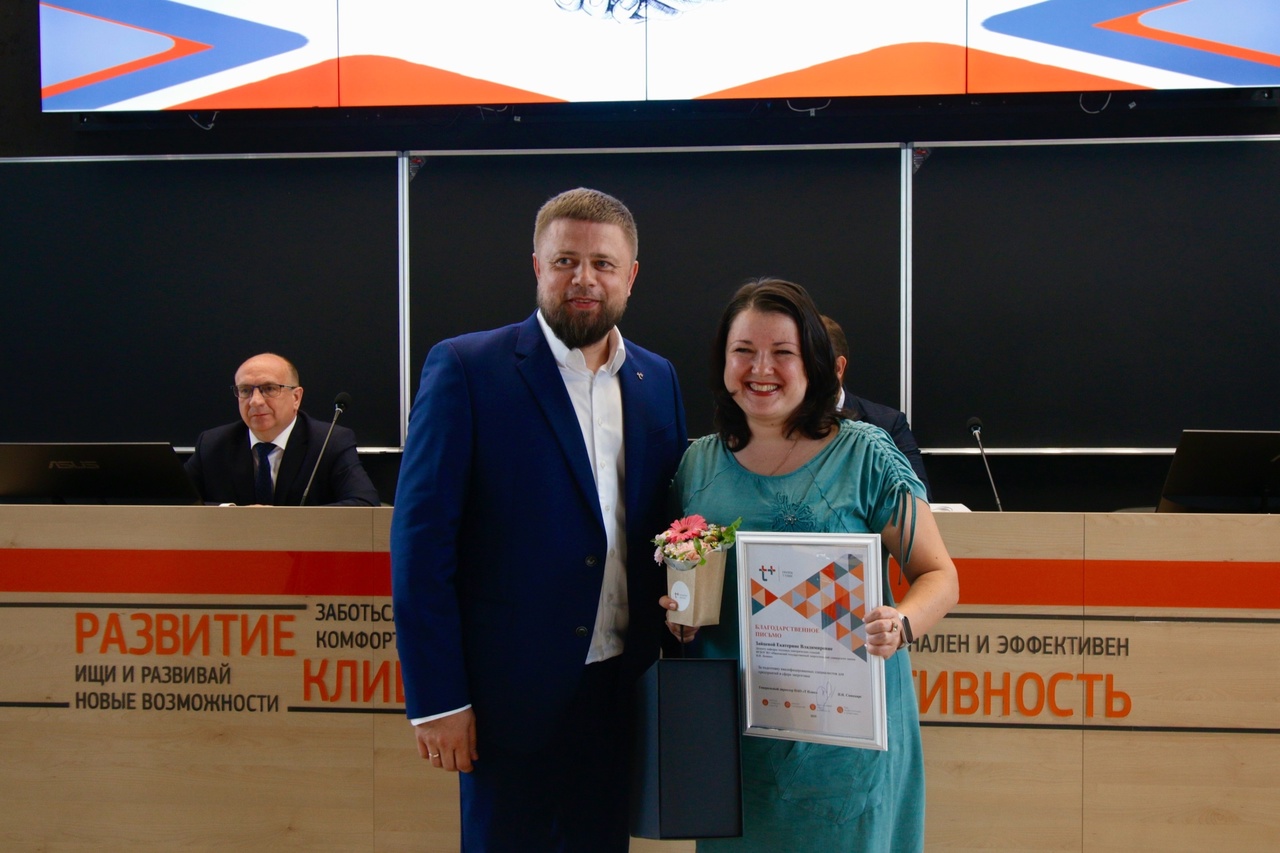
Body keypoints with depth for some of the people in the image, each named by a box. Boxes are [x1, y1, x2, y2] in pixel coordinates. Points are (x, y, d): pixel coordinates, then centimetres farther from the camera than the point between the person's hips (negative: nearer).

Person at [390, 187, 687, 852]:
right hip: (512, 691, -4)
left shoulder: (658, 379, 7)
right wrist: (435, 698, -13)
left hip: (623, 688, 5)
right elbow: (420, 542, -11)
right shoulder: (464, 368, -8)